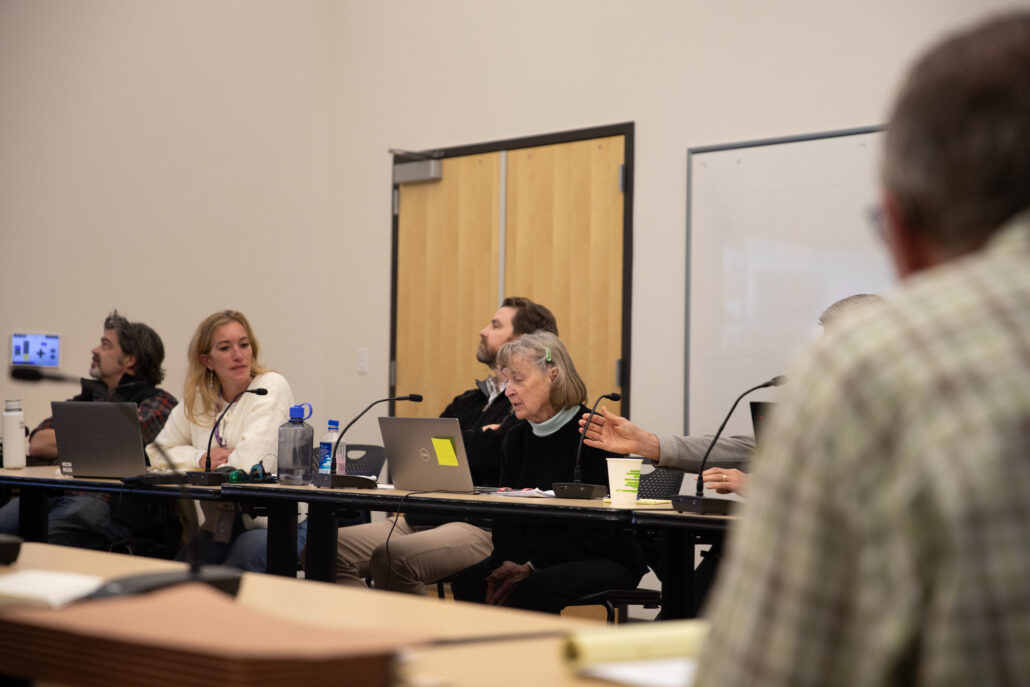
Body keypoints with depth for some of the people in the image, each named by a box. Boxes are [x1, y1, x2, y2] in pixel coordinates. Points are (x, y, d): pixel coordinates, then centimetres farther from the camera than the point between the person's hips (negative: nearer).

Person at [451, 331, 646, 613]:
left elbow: (597, 527, -16)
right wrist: (511, 563, -16)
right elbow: (505, 517, 7)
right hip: (530, 556, 6)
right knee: (468, 581, -22)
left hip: (602, 560, -6)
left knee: (536, 587, -35)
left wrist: (532, 568, -22)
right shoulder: (516, 439, 12)